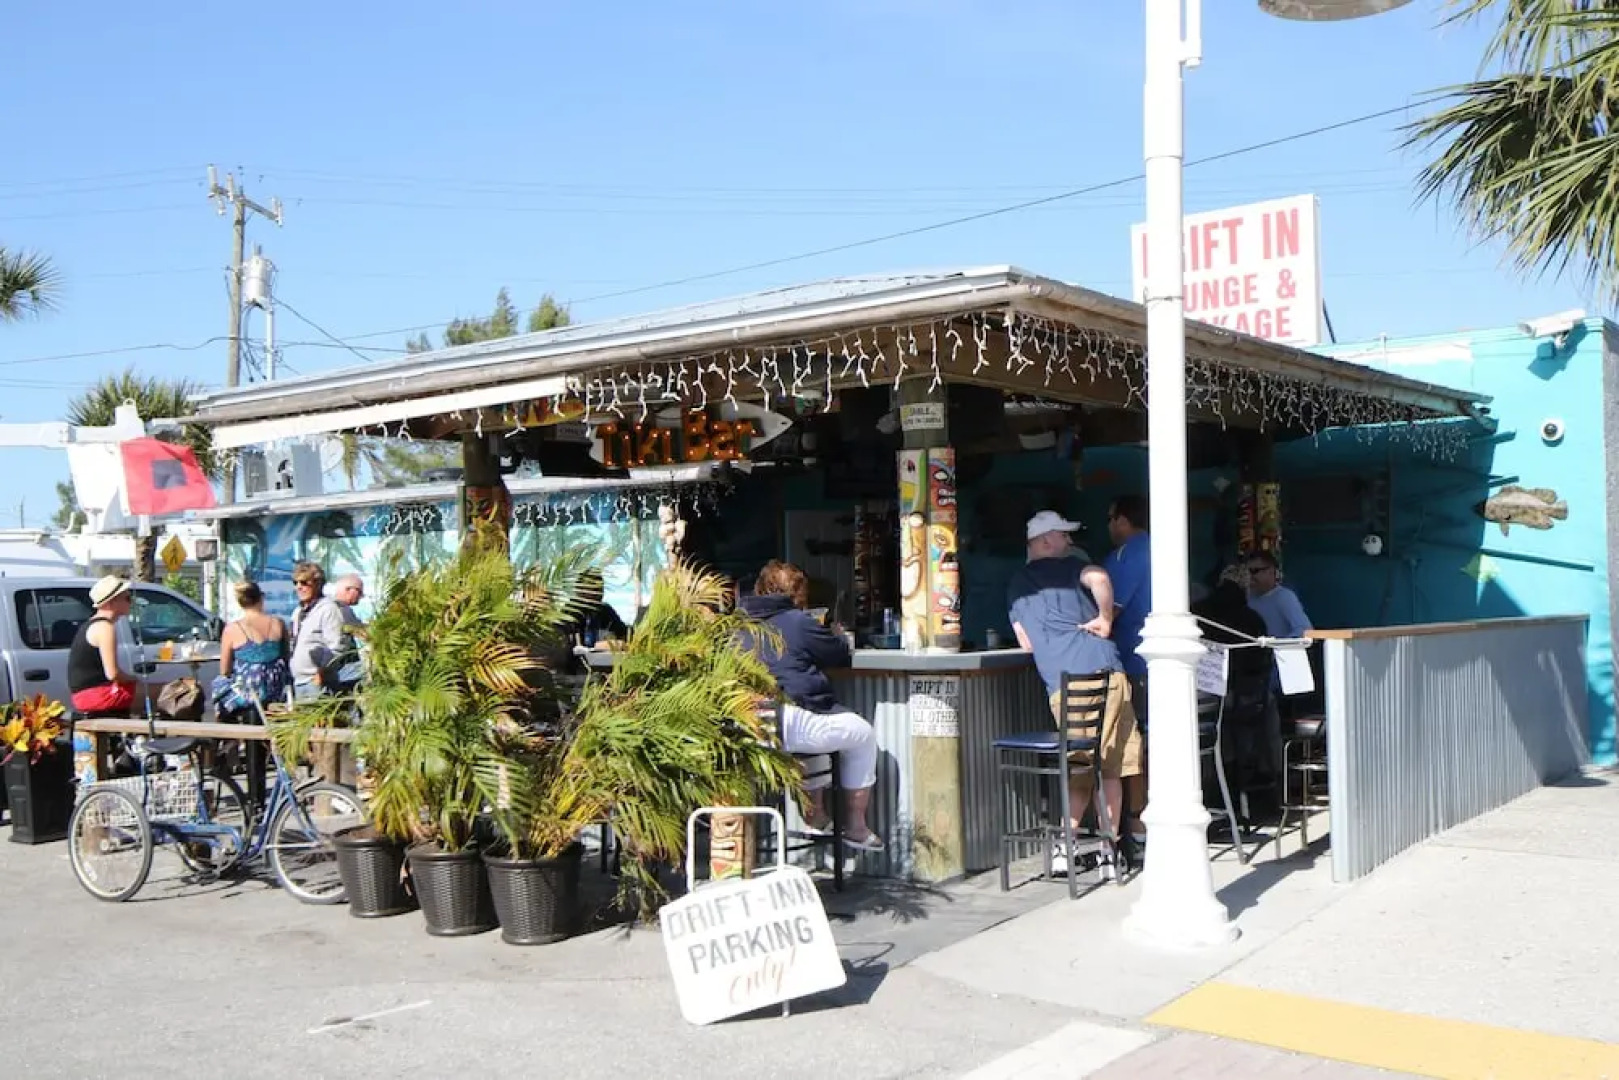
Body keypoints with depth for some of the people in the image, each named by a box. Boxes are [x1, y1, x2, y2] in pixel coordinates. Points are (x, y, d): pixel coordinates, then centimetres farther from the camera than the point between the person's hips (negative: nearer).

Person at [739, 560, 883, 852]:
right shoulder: (798, 621, -3)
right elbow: (841, 655, 5)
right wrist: (836, 636, 29)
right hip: (790, 724, -7)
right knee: (863, 734, 18)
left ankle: (815, 813, 38)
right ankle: (855, 826, 21)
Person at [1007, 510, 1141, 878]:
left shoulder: (1016, 584, 22)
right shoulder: (1070, 565, 8)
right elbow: (1098, 578, -16)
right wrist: (1106, 620, -2)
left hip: (1059, 685, 4)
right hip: (1102, 672, -4)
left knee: (1080, 768, 13)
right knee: (1111, 767, 4)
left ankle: (1064, 848, 4)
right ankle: (1109, 847, 4)